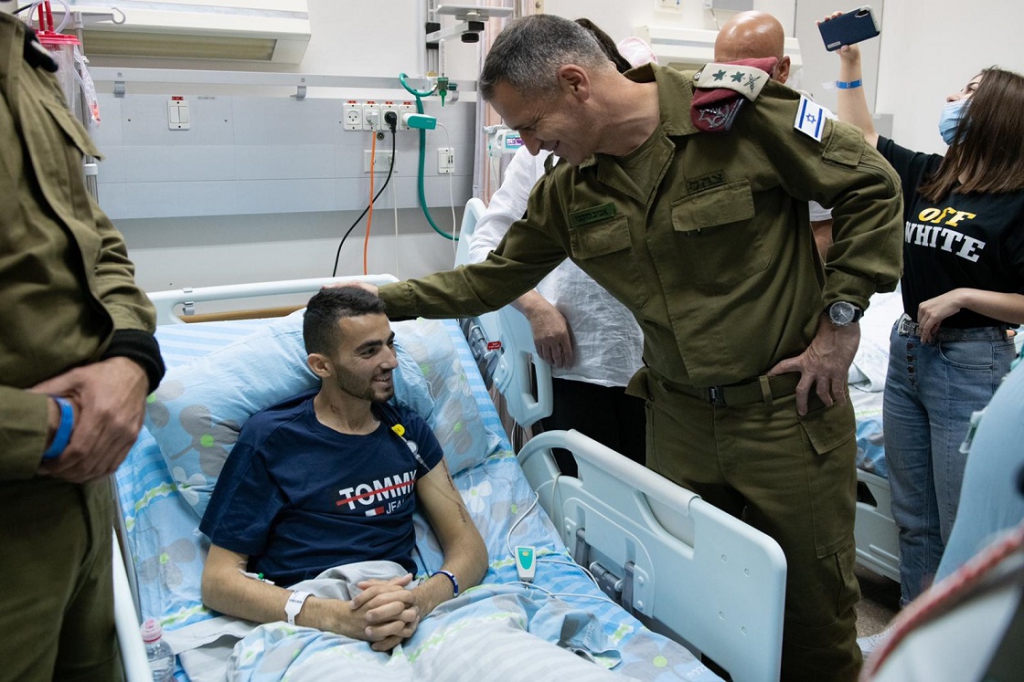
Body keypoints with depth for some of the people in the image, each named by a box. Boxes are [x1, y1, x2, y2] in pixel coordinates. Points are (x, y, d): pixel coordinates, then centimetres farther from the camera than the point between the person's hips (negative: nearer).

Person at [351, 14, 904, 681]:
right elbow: (491, 279, 11)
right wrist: (385, 299, 8)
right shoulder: (568, 189, 2)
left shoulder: (737, 111, -15)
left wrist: (842, 314, -10)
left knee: (817, 605, 10)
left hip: (789, 408, -4)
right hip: (680, 420, 4)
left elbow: (872, 186, -7)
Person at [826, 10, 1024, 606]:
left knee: (963, 530, 1)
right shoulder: (926, 175, 7)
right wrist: (850, 61, 15)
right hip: (907, 354, 6)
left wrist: (962, 296, -19)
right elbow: (862, 137, 19)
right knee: (913, 520, 16)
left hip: (972, 363, -6)